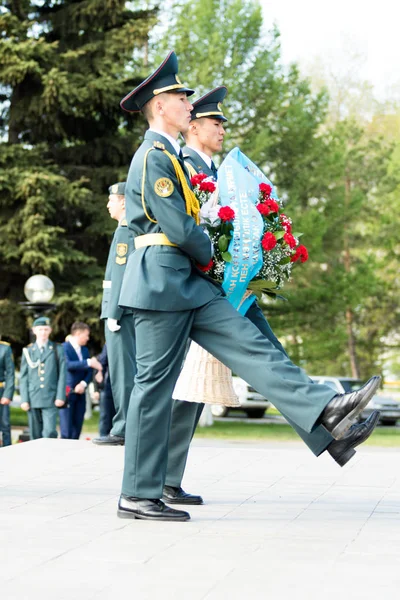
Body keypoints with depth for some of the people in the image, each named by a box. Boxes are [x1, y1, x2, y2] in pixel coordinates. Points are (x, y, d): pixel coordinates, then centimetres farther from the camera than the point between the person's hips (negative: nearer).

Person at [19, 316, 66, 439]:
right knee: (35, 435, 4)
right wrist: (24, 399, 1)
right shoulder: (28, 351, 12)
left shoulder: (57, 349, 8)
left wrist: (60, 396, -5)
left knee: (50, 432, -15)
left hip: (50, 399, -2)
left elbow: (62, 374, 3)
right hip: (33, 399, 2)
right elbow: (23, 377, 9)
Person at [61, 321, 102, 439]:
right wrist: (88, 362, -31)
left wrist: (84, 383, -8)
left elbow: (89, 371, 11)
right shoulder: (64, 347, -7)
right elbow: (68, 365, -24)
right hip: (67, 393, -7)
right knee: (66, 433, -9)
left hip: (80, 393, 7)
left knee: (77, 431, 5)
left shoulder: (85, 350, 16)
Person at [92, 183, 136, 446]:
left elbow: (122, 273, -17)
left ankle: (124, 429, -8)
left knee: (123, 370, -8)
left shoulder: (125, 231, -11)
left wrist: (113, 312, -18)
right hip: (134, 312, 10)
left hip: (123, 310, -10)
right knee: (130, 369, 10)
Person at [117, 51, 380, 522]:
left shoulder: (168, 156, 20)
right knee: (154, 386, -6)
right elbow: (178, 226, -18)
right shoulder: (153, 156, -12)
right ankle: (138, 496, -1)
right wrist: (210, 256, -1)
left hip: (188, 285, 10)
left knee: (251, 347, -3)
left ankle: (325, 412, -12)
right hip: (161, 282, -10)